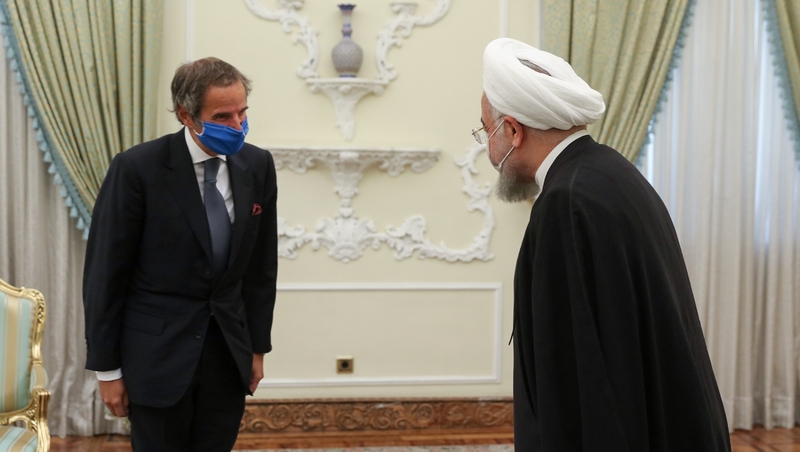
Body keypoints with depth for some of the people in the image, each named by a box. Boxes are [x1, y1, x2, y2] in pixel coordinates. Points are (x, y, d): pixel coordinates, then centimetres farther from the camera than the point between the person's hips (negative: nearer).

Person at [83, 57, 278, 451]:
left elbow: (261, 264, 8)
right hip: (159, 353, -4)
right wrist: (107, 368, -7)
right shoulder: (137, 168, -13)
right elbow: (104, 272, -9)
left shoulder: (257, 165, 0)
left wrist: (257, 346, 10)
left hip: (228, 351, 4)